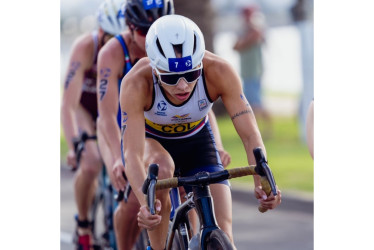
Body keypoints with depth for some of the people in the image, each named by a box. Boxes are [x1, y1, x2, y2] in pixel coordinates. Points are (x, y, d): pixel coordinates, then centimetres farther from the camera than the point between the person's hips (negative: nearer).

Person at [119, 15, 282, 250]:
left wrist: (262, 183, -48)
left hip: (196, 140, 2)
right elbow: (132, 153, -40)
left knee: (222, 230, -12)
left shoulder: (219, 72, -32)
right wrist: (146, 202, -57)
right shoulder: (136, 83, -37)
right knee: (162, 167, -37)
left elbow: (250, 134, -31)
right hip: (150, 140, -2)